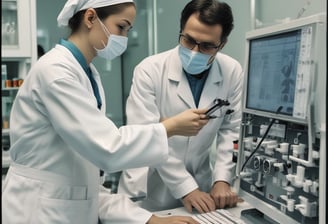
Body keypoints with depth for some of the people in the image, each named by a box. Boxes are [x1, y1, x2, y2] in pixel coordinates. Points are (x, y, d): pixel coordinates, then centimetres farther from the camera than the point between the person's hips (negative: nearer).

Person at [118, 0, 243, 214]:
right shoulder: (149, 70, -18)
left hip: (200, 184, 3)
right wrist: (185, 188, -22)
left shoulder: (233, 72, -9)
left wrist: (222, 179, -11)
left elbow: (231, 130, -2)